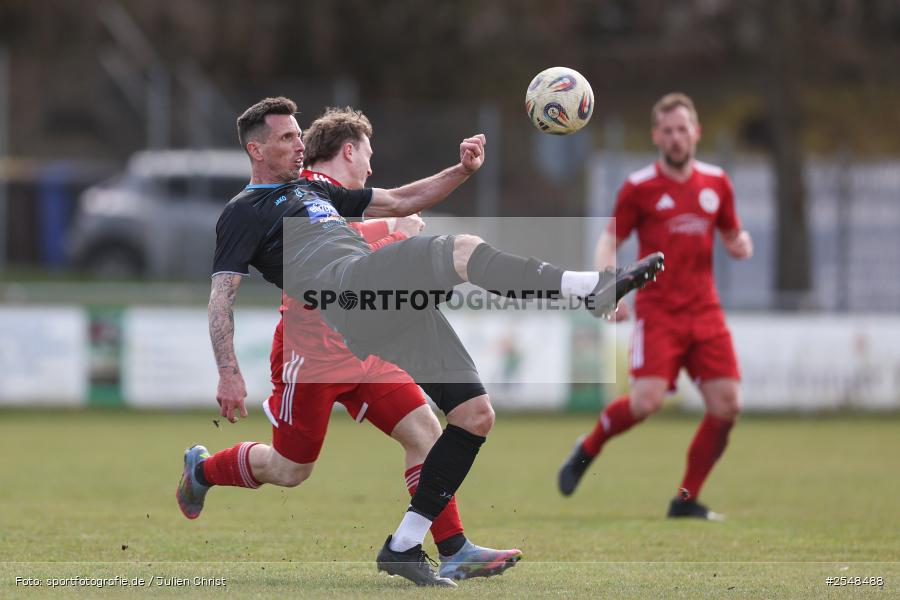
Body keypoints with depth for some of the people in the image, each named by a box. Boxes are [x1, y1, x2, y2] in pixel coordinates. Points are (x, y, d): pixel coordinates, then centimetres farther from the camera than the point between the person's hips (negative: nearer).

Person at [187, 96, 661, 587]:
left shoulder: (314, 191, 36)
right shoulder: (243, 214, 12)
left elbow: (400, 201, 37)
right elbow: (222, 293, 2)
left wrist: (462, 171, 22)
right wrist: (228, 374, -12)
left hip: (398, 309, 8)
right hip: (351, 284, -8)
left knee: (475, 415, -1)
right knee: (461, 250, -29)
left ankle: (404, 546, 3)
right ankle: (593, 289, -37)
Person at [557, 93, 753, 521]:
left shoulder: (716, 183, 11)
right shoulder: (640, 187, -1)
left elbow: (730, 234, 24)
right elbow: (609, 241, 2)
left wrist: (740, 244, -1)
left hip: (705, 310, 4)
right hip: (658, 311, -4)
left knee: (727, 405, -7)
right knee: (647, 400, -21)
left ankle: (687, 499, 7)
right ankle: (587, 451, 8)